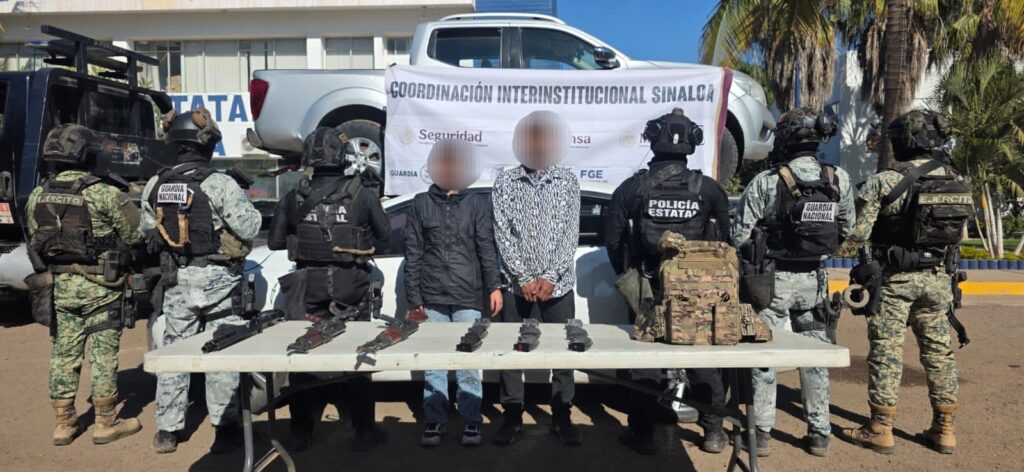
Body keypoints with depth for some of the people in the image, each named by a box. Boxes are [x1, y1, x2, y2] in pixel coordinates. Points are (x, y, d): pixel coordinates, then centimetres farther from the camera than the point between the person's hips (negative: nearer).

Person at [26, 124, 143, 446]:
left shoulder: (38, 196, 4)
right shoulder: (104, 194, -16)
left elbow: (35, 240, 10)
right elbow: (136, 234, -13)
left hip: (60, 286, 6)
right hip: (99, 287, -5)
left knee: (64, 354, 13)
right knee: (103, 354, 4)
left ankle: (64, 424, 22)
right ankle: (106, 423, 12)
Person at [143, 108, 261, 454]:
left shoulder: (155, 186, 3)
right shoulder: (220, 184, -15)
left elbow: (147, 231, 11)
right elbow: (248, 228, -14)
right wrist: (245, 201, 4)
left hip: (176, 278, 5)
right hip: (216, 278, -4)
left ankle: (167, 430, 21)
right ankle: (225, 427, 9)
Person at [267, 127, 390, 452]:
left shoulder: (295, 197, -2)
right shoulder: (362, 193, -9)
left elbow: (274, 241, 6)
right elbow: (384, 233, 1)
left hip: (307, 285, 2)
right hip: (350, 285, -1)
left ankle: (301, 433, 23)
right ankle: (364, 432, 18)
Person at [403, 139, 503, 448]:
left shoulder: (478, 203, 7)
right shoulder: (421, 203, 7)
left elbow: (487, 249, 4)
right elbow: (413, 254, 5)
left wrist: (494, 287, -6)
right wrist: (414, 298, 1)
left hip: (468, 298, -1)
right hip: (432, 298, 1)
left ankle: (471, 422, 15)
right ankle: (434, 421, 19)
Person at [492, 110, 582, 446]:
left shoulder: (568, 181, 3)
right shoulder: (505, 182, 1)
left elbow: (571, 233, -2)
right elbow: (503, 234, -3)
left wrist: (551, 276, -12)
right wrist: (524, 278, -12)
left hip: (559, 282, 0)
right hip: (516, 282, 0)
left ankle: (562, 416, 20)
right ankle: (512, 415, 20)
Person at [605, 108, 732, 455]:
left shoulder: (631, 188, -7)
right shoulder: (709, 189, -4)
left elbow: (613, 239, -2)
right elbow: (725, 240, 3)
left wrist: (628, 276, 13)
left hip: (647, 289, -1)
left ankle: (643, 433, 17)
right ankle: (713, 430, 24)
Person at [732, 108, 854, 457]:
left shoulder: (766, 182, -17)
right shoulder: (839, 180, -3)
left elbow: (740, 235, -13)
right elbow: (847, 229, 8)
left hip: (773, 278, -3)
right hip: (815, 279, 4)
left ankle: (761, 431, 12)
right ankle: (819, 432, 23)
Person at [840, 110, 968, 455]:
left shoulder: (884, 182, -15)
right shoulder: (958, 181, 4)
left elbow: (858, 233, -14)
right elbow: (961, 234, 11)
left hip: (895, 277, -5)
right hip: (937, 277, 5)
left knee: (886, 351, 3)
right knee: (938, 350, 14)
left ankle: (881, 429, 10)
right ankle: (944, 429, 23)